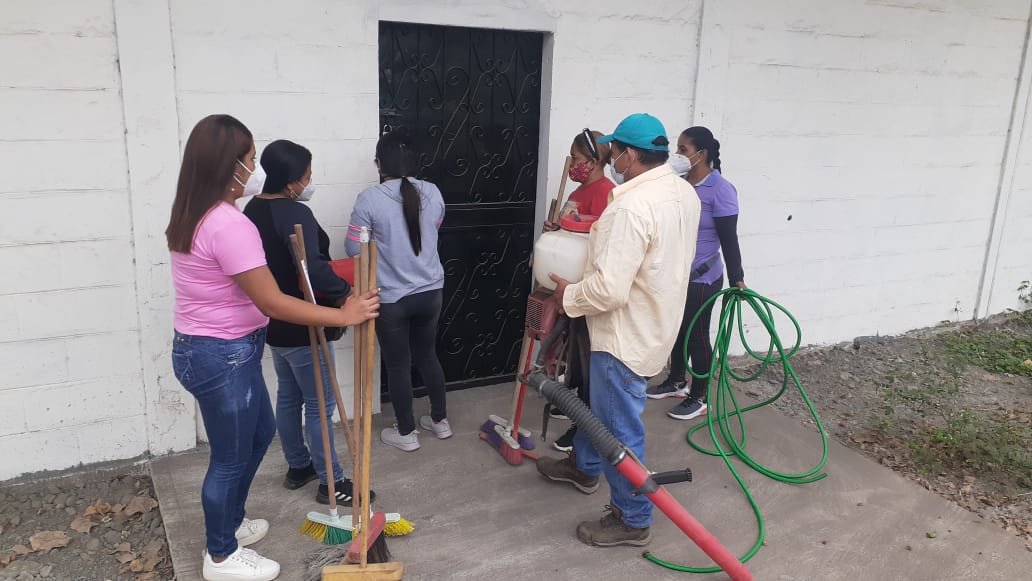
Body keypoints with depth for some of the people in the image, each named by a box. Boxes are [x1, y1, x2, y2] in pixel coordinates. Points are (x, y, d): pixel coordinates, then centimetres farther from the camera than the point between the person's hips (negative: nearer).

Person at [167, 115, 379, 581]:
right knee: (231, 456, 8)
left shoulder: (192, 216, 7)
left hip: (204, 348, 10)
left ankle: (229, 523, 44)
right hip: (222, 357, -10)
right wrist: (343, 316, -20)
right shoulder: (230, 225, -26)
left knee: (260, 432, 25)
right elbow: (272, 303, -26)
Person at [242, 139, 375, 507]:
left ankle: (298, 467, 35)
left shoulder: (253, 209, 8)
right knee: (320, 405, 1)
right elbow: (312, 267, -36)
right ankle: (331, 483, 11)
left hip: (274, 323, 10)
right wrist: (345, 293, -25)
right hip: (301, 328, -10)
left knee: (289, 397, 20)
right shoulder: (294, 214, -22)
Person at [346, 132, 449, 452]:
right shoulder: (432, 192, -3)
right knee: (427, 355, 22)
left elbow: (354, 248, -9)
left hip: (391, 298, -4)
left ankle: (406, 433, 25)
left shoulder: (370, 198, -16)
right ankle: (440, 421, 34)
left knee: (398, 365, 11)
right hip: (431, 291, 5)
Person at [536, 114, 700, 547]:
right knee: (601, 399, 28)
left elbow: (608, 289, -33)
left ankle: (632, 520, 22)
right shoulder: (683, 191, 2)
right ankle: (584, 467, 50)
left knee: (620, 428, 5)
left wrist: (569, 295, -13)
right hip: (656, 320, 10)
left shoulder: (631, 207, -30)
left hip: (628, 334, -10)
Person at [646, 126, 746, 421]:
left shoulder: (720, 190, -17)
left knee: (696, 336, 4)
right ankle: (676, 382, 39)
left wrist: (737, 278, -17)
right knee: (677, 329, 20)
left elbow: (729, 239, -16)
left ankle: (698, 398, 20)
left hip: (701, 279, -7)